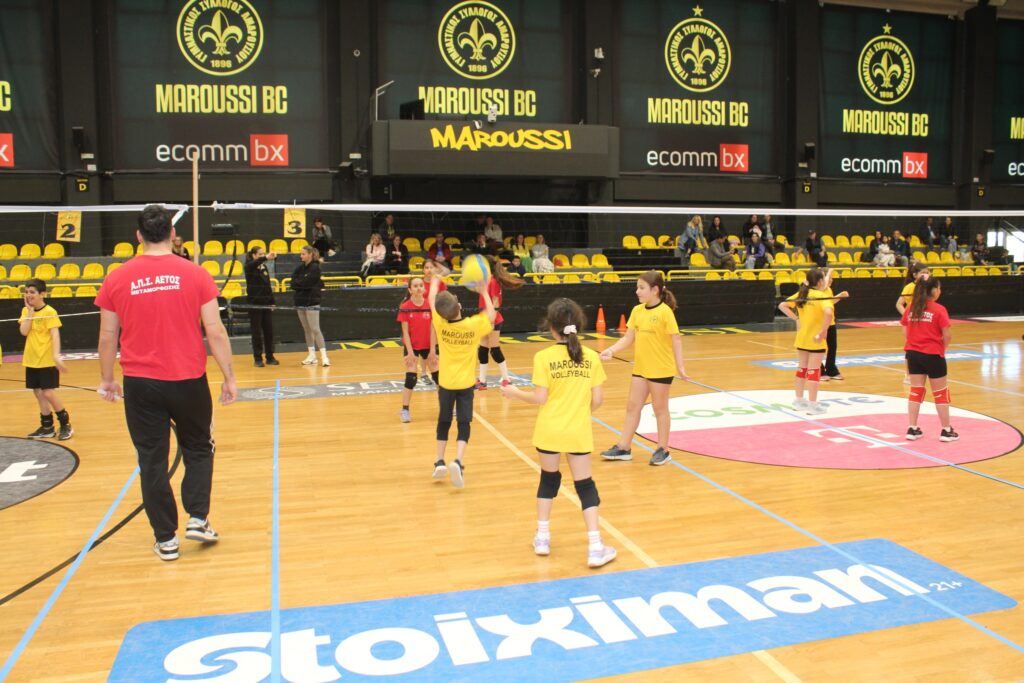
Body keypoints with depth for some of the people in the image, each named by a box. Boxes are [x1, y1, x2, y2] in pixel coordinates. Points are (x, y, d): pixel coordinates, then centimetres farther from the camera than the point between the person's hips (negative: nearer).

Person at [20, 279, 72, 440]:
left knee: (48, 393, -8)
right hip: (31, 360, 7)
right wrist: (30, 311, -9)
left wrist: (56, 356, -30)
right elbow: (24, 331, -7)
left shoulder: (49, 312, -11)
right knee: (38, 393, 11)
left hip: (47, 360, -7)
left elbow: (55, 335, -19)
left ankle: (66, 425, 8)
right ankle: (47, 427, 22)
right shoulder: (26, 311, 7)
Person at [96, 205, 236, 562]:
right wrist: (229, 377, 0)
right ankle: (197, 518, 12)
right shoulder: (195, 274, -6)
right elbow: (216, 332, -7)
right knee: (198, 449, 20)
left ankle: (166, 539, 16)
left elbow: (107, 338, 3)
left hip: (140, 383, 1)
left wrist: (106, 379, 17)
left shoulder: (117, 279, -1)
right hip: (188, 381, -1)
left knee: (152, 461, 10)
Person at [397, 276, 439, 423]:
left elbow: (432, 329, -4)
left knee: (438, 375, 8)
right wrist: (410, 352, -15)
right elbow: (405, 331, -11)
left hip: (427, 346, 3)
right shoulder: (405, 307, -12)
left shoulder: (430, 306, -6)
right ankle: (404, 410, 3)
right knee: (411, 378, -8)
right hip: (411, 346, -3)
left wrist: (432, 349, -6)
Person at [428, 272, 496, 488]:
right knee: (463, 424, 2)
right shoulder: (473, 325, -14)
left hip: (446, 383, 2)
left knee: (444, 422, 18)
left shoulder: (440, 324, -11)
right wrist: (484, 293, 14)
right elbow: (491, 315, 7)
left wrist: (436, 280, 21)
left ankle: (440, 462, 17)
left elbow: (431, 300, 6)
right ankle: (458, 462, -17)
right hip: (465, 383, -1)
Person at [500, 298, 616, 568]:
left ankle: (542, 537, 26)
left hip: (549, 431, 0)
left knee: (549, 479, 20)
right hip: (579, 432, 1)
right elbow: (597, 401, -1)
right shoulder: (591, 357, -3)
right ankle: (595, 547, 5)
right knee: (585, 486, 9)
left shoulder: (544, 357, -10)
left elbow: (540, 398, -10)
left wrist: (515, 392, 6)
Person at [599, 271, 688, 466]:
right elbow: (628, 338, 5)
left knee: (660, 409, 7)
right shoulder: (637, 310, 3)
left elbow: (676, 339, -14)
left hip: (661, 369, -6)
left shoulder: (665, 311, -14)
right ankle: (623, 448, 20)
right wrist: (611, 350, -9)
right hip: (640, 368, 6)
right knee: (632, 407, 10)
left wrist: (680, 366, -20)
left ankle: (663, 450, 21)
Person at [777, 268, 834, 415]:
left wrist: (796, 319, 3)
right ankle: (812, 404, 5)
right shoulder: (822, 296, -16)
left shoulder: (801, 294, 3)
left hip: (802, 338, 6)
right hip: (816, 339, -6)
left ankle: (799, 400, 27)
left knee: (802, 368, 18)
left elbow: (782, 306, 5)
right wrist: (824, 331, -25)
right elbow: (828, 313, -34)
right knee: (814, 370, 0)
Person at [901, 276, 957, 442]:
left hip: (913, 353, 5)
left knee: (915, 391, 12)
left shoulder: (910, 308, 2)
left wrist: (916, 343, 14)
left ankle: (912, 429, 13)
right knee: (940, 393, 8)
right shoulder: (939, 310, -12)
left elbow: (906, 332, 5)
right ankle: (946, 430, 17)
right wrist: (942, 347, 5)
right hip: (933, 355, -4)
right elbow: (947, 336, -13)